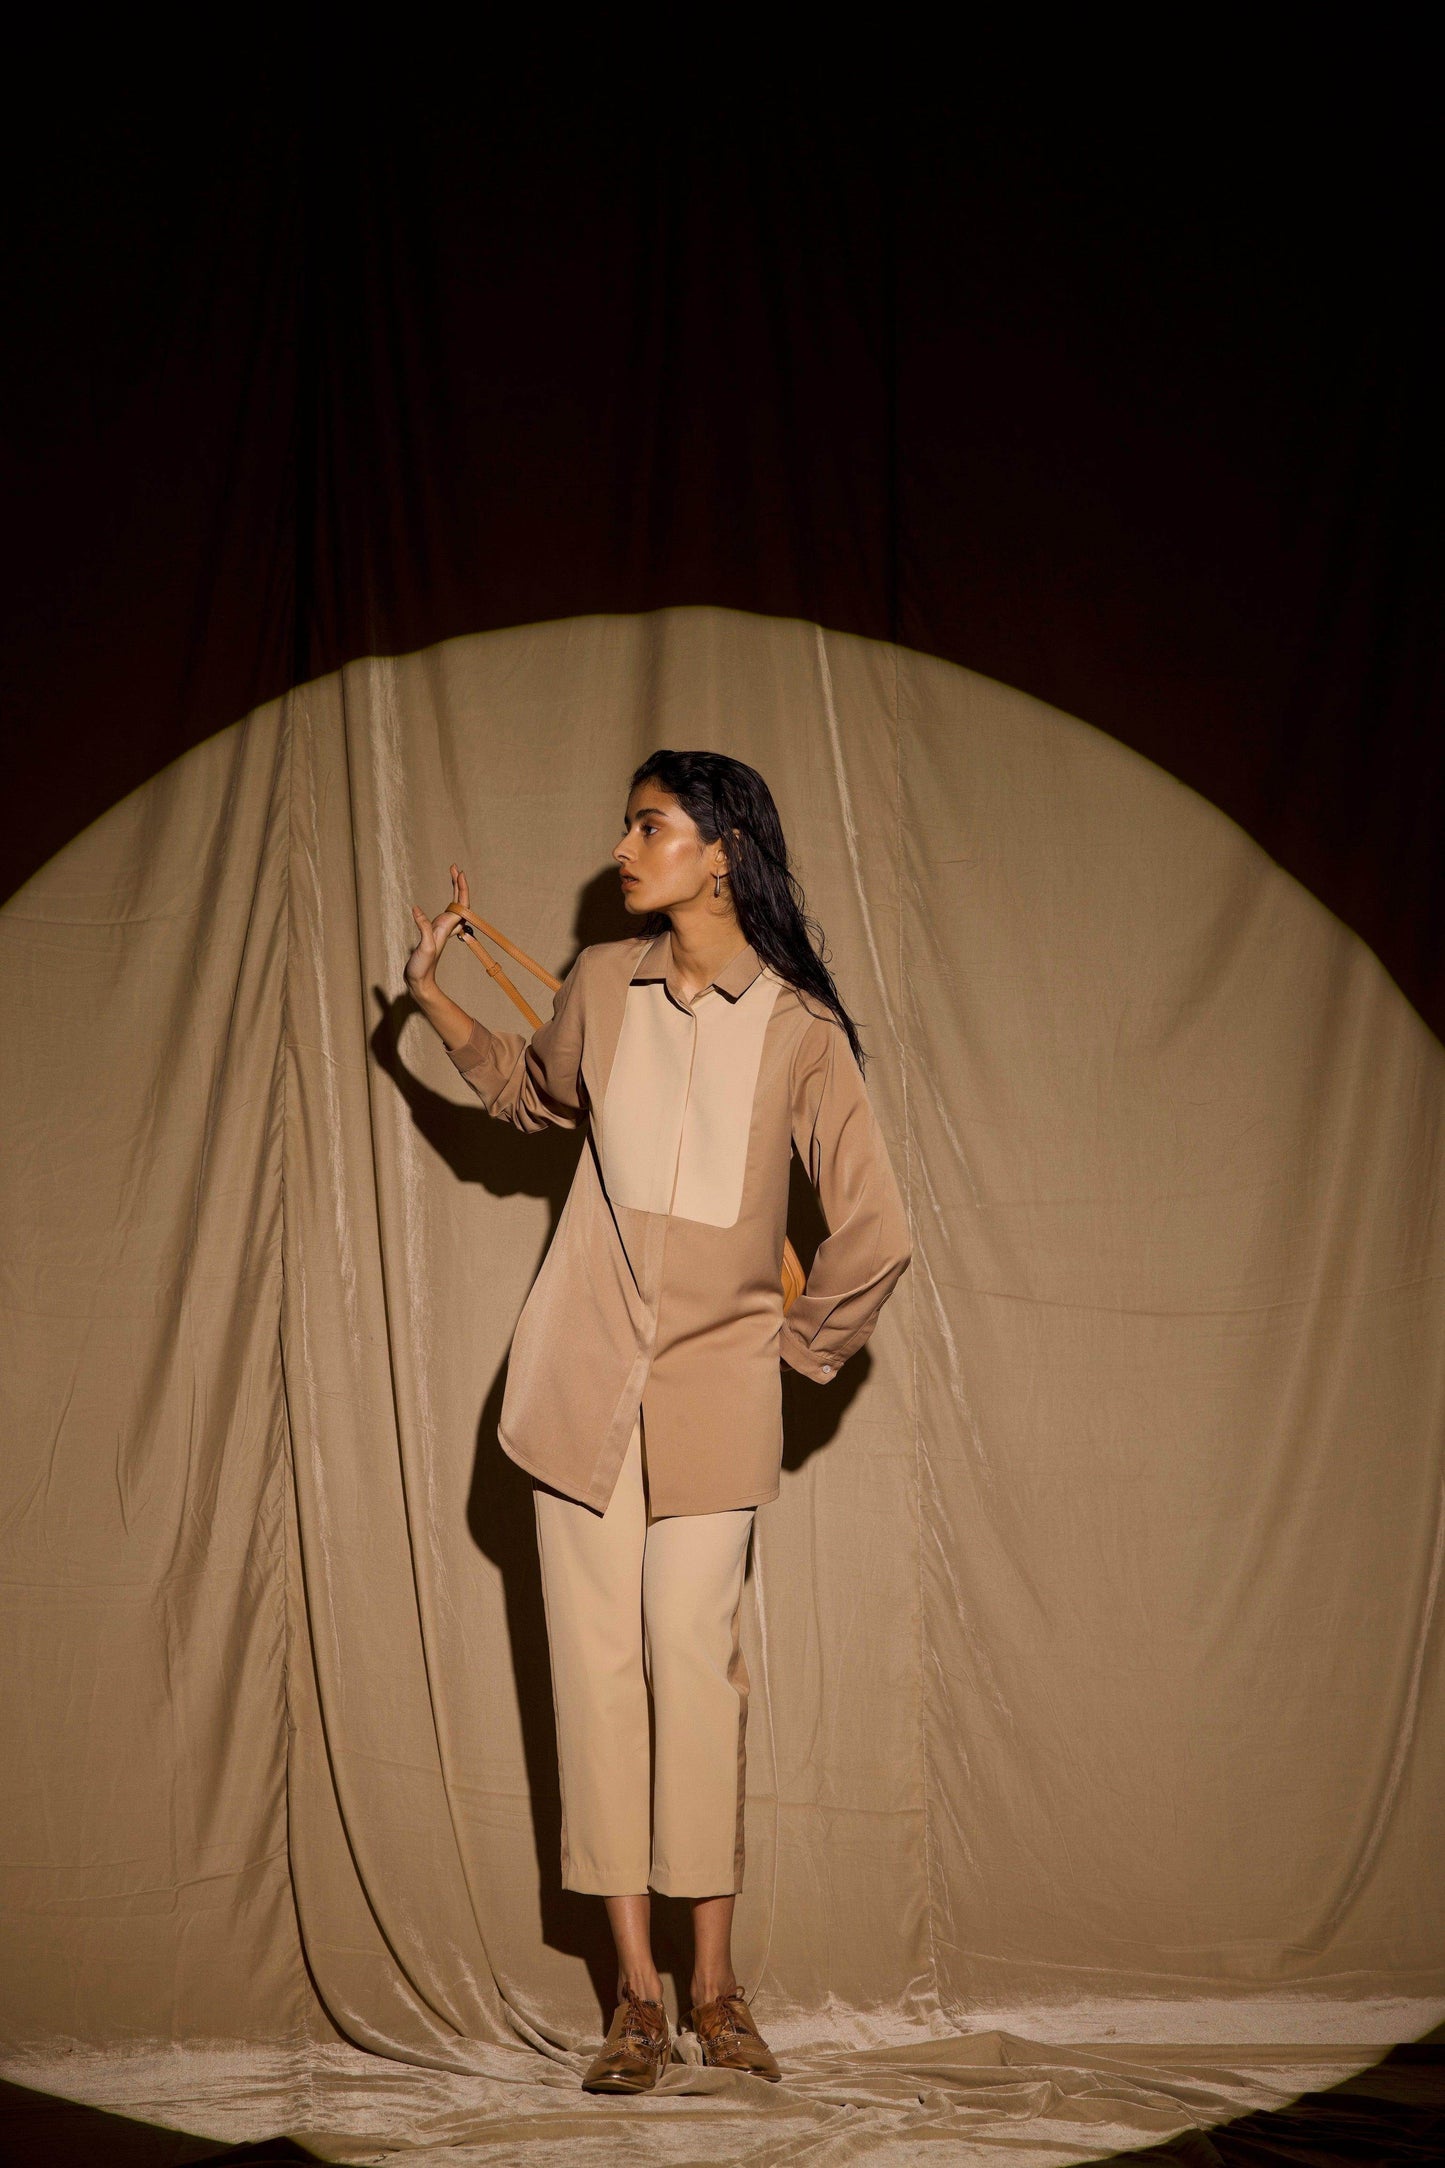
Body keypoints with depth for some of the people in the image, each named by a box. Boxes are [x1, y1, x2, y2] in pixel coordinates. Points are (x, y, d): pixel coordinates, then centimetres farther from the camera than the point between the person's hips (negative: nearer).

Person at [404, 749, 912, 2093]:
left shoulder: (801, 1033, -6)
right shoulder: (601, 987, 4)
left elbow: (873, 1237, -3)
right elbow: (534, 1093, 26)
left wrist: (800, 1342, 5)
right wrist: (432, 999, 16)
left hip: (712, 1386, -3)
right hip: (585, 1372, 3)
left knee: (695, 1664, -5)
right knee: (597, 1663, 0)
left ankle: (713, 1985, 6)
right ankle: (635, 1994, 5)